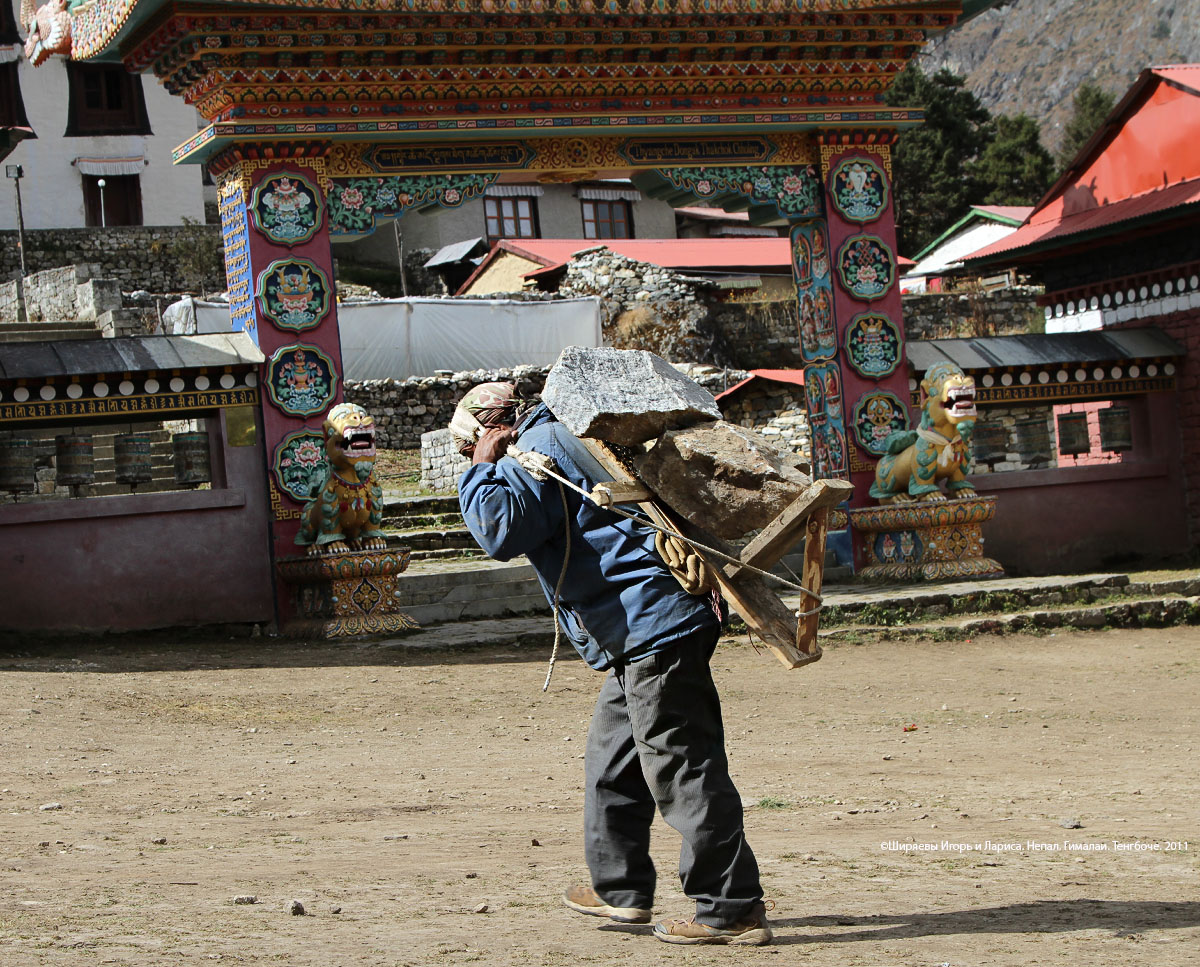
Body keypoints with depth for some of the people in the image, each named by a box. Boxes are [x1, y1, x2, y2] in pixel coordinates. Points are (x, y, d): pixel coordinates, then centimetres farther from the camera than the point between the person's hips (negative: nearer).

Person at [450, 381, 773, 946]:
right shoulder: (565, 440, 23)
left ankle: (733, 909, -9)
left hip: (651, 626, -11)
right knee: (612, 758, 20)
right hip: (645, 630, 11)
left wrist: (482, 470, -7)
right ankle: (620, 888, 27)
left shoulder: (537, 453, -8)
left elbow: (500, 531, -21)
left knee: (682, 770, -10)